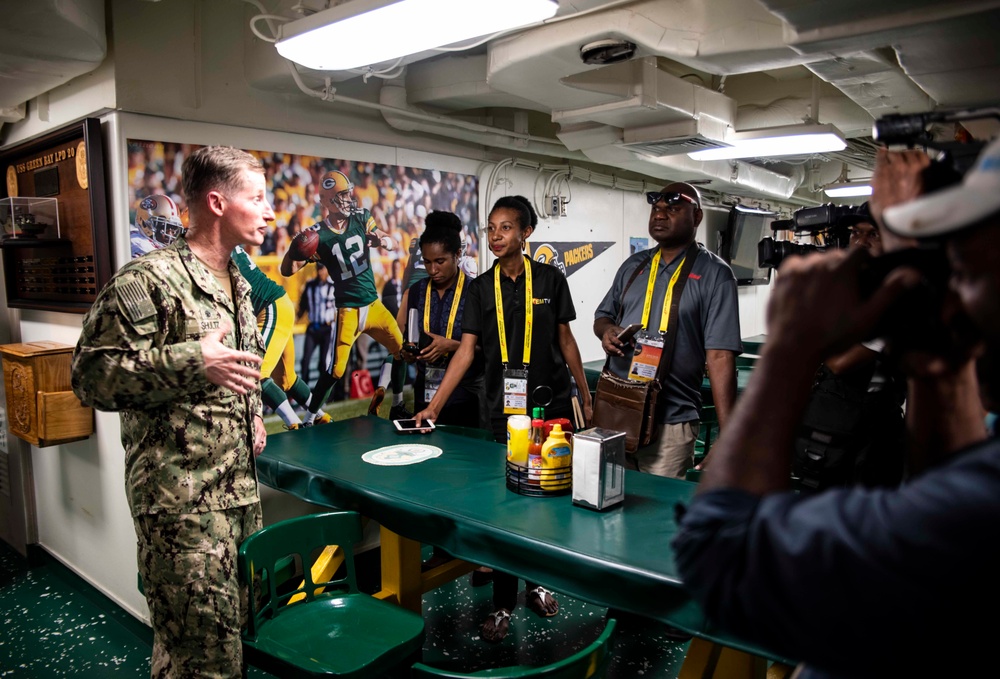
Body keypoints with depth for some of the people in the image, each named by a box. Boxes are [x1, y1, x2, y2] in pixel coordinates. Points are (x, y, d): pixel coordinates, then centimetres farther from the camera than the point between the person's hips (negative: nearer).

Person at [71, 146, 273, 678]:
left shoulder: (237, 284, 14)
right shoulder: (149, 279, -14)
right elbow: (91, 373, -18)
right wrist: (192, 363, -29)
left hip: (240, 488, 8)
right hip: (180, 498, -8)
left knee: (241, 624, 18)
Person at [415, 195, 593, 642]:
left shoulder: (550, 280, 1)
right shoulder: (481, 288, 2)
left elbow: (565, 341, 6)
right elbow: (467, 350, -1)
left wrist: (586, 396, 7)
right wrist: (434, 405, -8)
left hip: (552, 404, 0)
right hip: (505, 409, 0)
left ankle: (538, 583, 32)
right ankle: (503, 604, 16)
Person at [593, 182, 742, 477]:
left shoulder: (714, 274, -5)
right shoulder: (633, 266, 11)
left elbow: (720, 357, -11)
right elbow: (602, 315, 22)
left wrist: (729, 438, -15)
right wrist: (606, 330, -4)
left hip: (669, 423, -5)